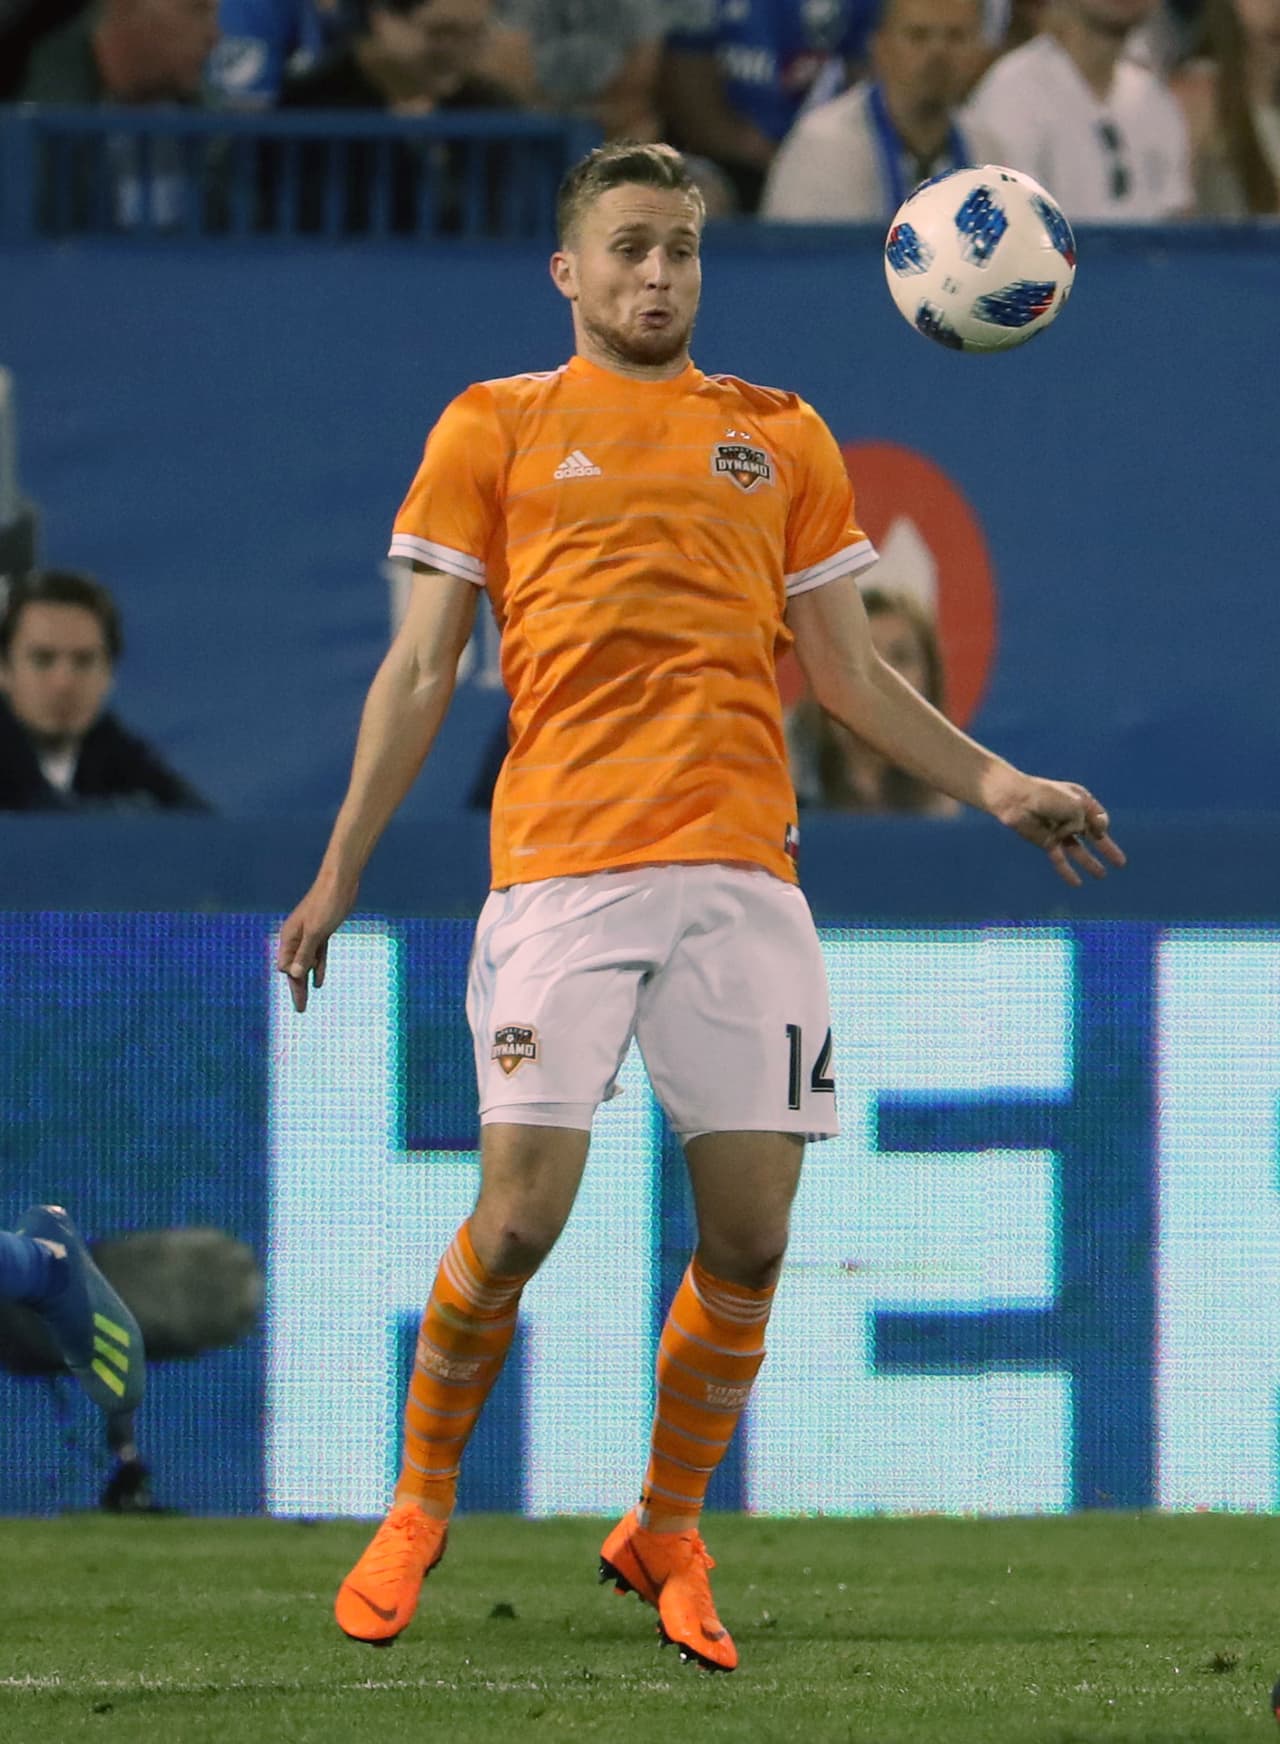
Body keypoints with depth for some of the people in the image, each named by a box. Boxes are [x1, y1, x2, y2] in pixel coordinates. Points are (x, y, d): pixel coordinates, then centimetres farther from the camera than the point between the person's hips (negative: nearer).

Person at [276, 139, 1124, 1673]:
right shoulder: (495, 428, 11)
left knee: (748, 1241, -1)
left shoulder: (780, 437, 18)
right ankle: (416, 1514, 11)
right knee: (517, 1221, -10)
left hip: (742, 871, 3)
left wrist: (991, 783, 8)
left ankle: (666, 1541, 17)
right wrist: (339, 873, 5)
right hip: (560, 862, -3)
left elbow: (845, 670, 21)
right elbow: (421, 666, 10)